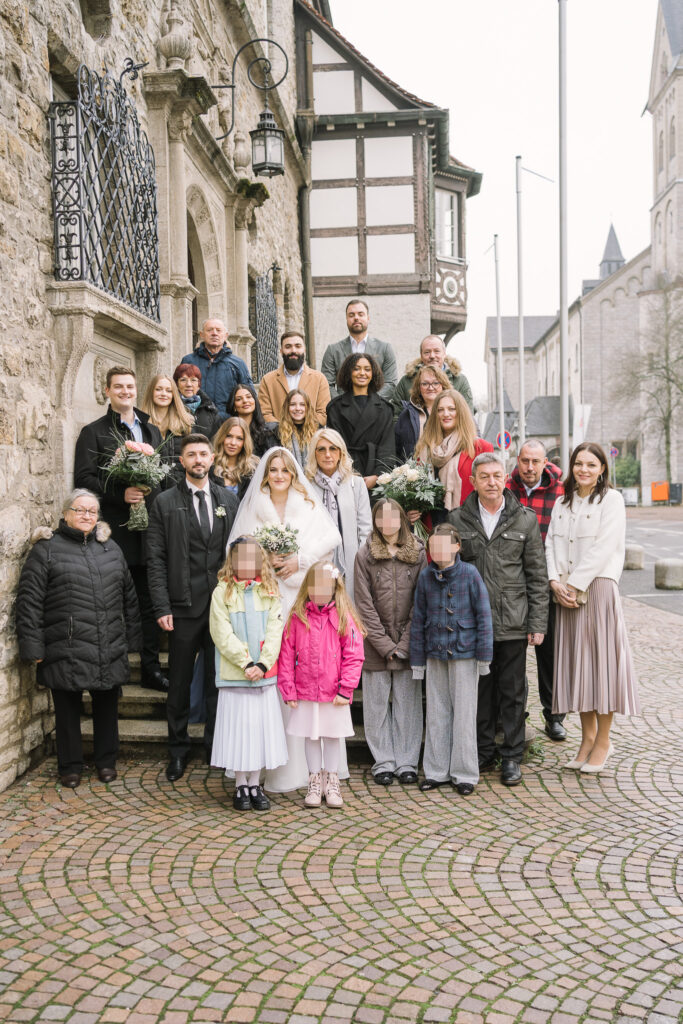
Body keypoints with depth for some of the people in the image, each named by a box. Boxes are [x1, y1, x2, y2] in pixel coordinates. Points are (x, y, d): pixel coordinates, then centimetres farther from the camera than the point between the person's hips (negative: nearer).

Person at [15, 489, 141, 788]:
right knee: (68, 708, 7)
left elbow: (128, 596, 17)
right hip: (66, 649, -4)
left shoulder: (111, 549, 13)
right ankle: (70, 767, 24)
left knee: (107, 706, 13)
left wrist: (132, 638, 14)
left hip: (110, 651, 4)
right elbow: (29, 601, -5)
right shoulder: (46, 549, -2)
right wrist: (33, 646, -9)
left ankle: (106, 762, 29)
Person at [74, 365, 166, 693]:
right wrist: (120, 494, -20)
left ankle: (150, 668, 17)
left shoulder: (152, 431, 17)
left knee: (149, 601, 9)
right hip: (114, 530, -5)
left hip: (148, 527, 5)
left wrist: (154, 496, -1)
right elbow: (83, 479, -8)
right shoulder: (94, 432, 1)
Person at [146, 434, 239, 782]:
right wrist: (162, 607, -9)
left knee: (218, 679, 9)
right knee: (180, 683, 7)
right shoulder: (165, 503, 2)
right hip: (184, 608, -2)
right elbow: (156, 559, -2)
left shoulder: (228, 500, 10)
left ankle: (216, 748, 21)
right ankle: (178, 751, 21)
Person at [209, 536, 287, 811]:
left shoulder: (269, 592, 5)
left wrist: (262, 664, -13)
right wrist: (246, 663, -14)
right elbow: (223, 634, -9)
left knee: (261, 726, 8)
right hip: (234, 674, -2)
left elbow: (275, 631, -2)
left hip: (264, 675, 3)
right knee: (238, 727, 4)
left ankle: (255, 785, 21)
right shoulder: (222, 592, -4)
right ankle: (241, 786, 18)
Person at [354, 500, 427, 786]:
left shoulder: (418, 554, 3)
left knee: (408, 702, 5)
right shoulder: (365, 555, 1)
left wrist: (405, 643, -8)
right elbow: (365, 604, -3)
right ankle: (384, 763, 16)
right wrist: (385, 644, -8)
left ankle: (407, 762, 16)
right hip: (375, 642, 0)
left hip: (408, 642, 0)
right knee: (377, 703, 5)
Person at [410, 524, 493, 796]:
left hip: (464, 653, -3)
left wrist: (484, 656, -5)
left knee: (464, 713, 3)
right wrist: (417, 660, 9)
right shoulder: (426, 577, 3)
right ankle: (436, 771, 22)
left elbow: (483, 615, -3)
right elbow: (418, 619, 9)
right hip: (435, 654, 3)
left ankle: (465, 774, 15)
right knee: (436, 712, 10)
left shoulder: (469, 574, -6)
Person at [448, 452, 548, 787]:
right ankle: (483, 753, 24)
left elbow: (538, 576, 3)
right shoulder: (457, 520, 3)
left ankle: (512, 757, 18)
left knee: (513, 691, 6)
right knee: (480, 689, 9)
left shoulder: (525, 520, 3)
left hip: (513, 622, -1)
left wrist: (537, 624, -1)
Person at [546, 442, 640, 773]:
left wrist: (575, 584, -14)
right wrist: (555, 582, -6)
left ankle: (603, 740, 10)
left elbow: (603, 547, -11)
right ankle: (587, 736, 19)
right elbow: (551, 543, 9)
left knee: (600, 658, -2)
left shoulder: (611, 499, -3)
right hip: (566, 593, 5)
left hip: (598, 589, -5)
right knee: (576, 661, 8)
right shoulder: (563, 502, 15)